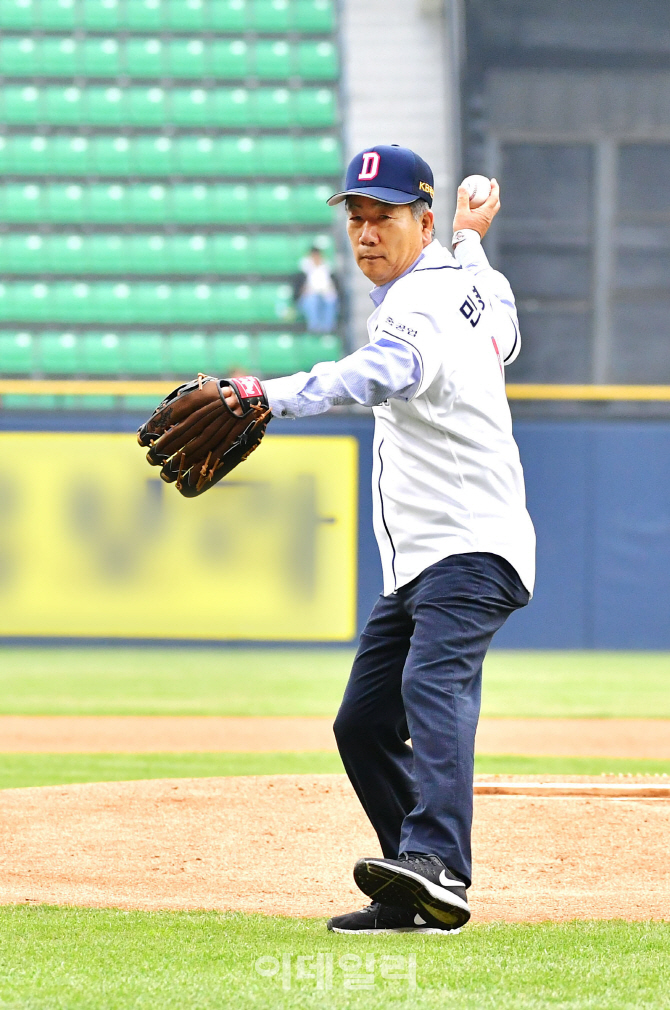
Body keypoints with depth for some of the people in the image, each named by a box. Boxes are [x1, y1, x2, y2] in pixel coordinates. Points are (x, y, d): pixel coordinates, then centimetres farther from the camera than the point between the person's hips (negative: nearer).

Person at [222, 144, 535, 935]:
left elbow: (374, 374, -40)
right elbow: (501, 334, 37)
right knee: (364, 723, 11)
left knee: (434, 684, -32)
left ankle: (436, 863, -52)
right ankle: (416, 897, 18)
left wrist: (268, 397, -56)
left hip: (471, 551, -11)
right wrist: (472, 242, 51)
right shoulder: (466, 280, 13)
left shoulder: (421, 309, -17)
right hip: (415, 567, 11)